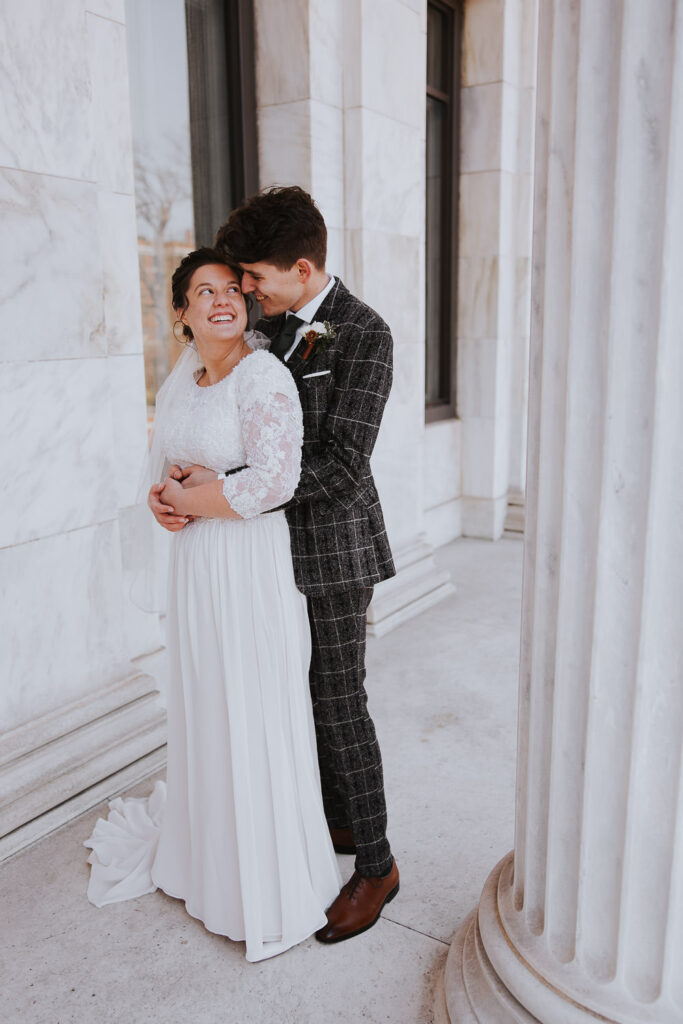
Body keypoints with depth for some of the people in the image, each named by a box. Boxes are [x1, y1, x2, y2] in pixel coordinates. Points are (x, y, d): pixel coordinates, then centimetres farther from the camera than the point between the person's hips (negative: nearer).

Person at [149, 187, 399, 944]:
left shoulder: (364, 335, -17)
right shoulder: (274, 326, 7)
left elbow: (340, 465, -24)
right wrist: (171, 484, -10)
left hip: (334, 547, -8)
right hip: (286, 544, 8)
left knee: (338, 704, 2)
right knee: (307, 693, 18)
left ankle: (376, 866, 21)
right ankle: (339, 822, 39)